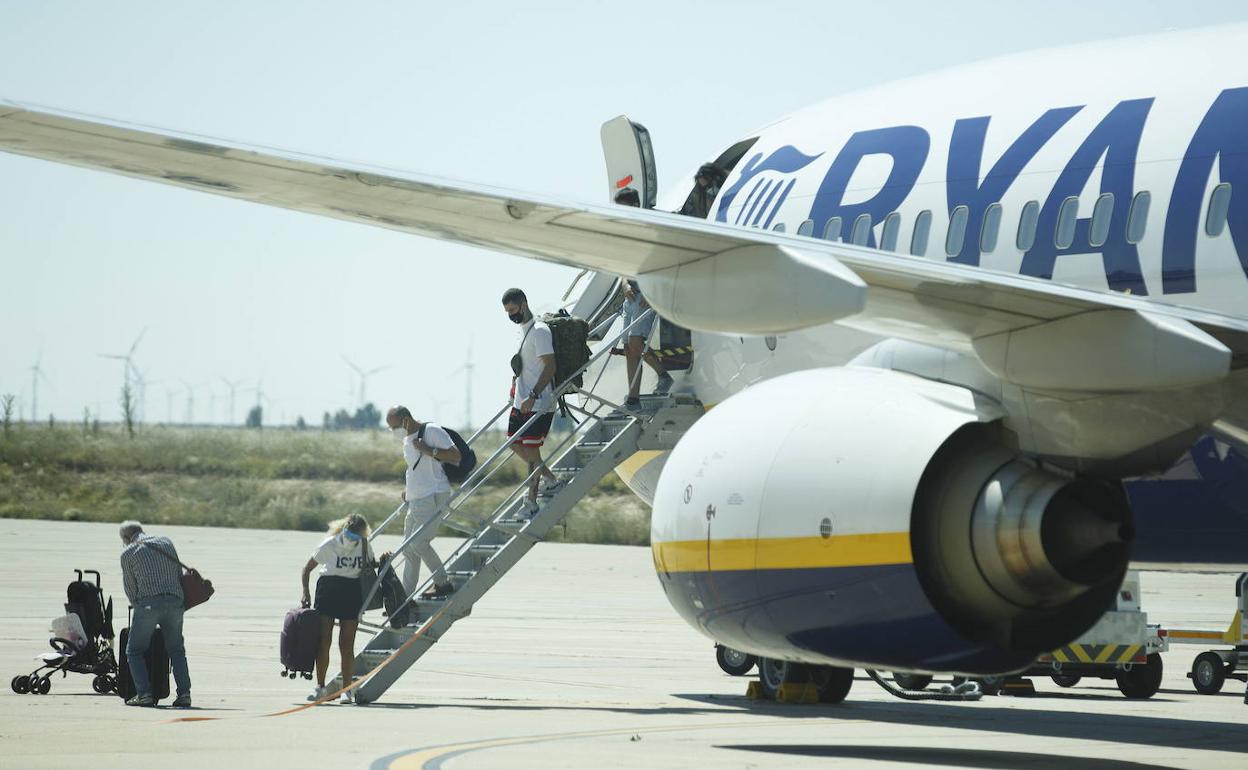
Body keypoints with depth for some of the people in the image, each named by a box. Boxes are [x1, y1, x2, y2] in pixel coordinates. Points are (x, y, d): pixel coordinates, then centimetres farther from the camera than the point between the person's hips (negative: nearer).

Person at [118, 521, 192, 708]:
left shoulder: (128, 553, 7)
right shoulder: (167, 543, 18)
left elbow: (130, 587, 8)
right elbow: (180, 574, 18)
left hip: (148, 603, -4)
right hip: (175, 602, 4)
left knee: (134, 651, 9)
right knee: (177, 650, 17)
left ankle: (144, 693, -5)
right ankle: (184, 693, 3)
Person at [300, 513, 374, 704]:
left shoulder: (363, 546, 0)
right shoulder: (329, 545, -7)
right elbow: (307, 569, 0)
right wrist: (306, 591, -12)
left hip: (352, 593, 1)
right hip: (328, 588, -1)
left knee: (347, 644, 0)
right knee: (323, 640, -2)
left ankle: (346, 689, 4)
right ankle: (320, 686, 6)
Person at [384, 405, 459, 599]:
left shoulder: (432, 431, -10)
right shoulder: (406, 439, 17)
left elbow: (455, 456, -14)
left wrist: (428, 450, -20)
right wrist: (407, 489, 15)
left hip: (434, 496, -9)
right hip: (415, 500, 9)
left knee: (418, 543, -16)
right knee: (409, 549, 7)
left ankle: (443, 583, -4)